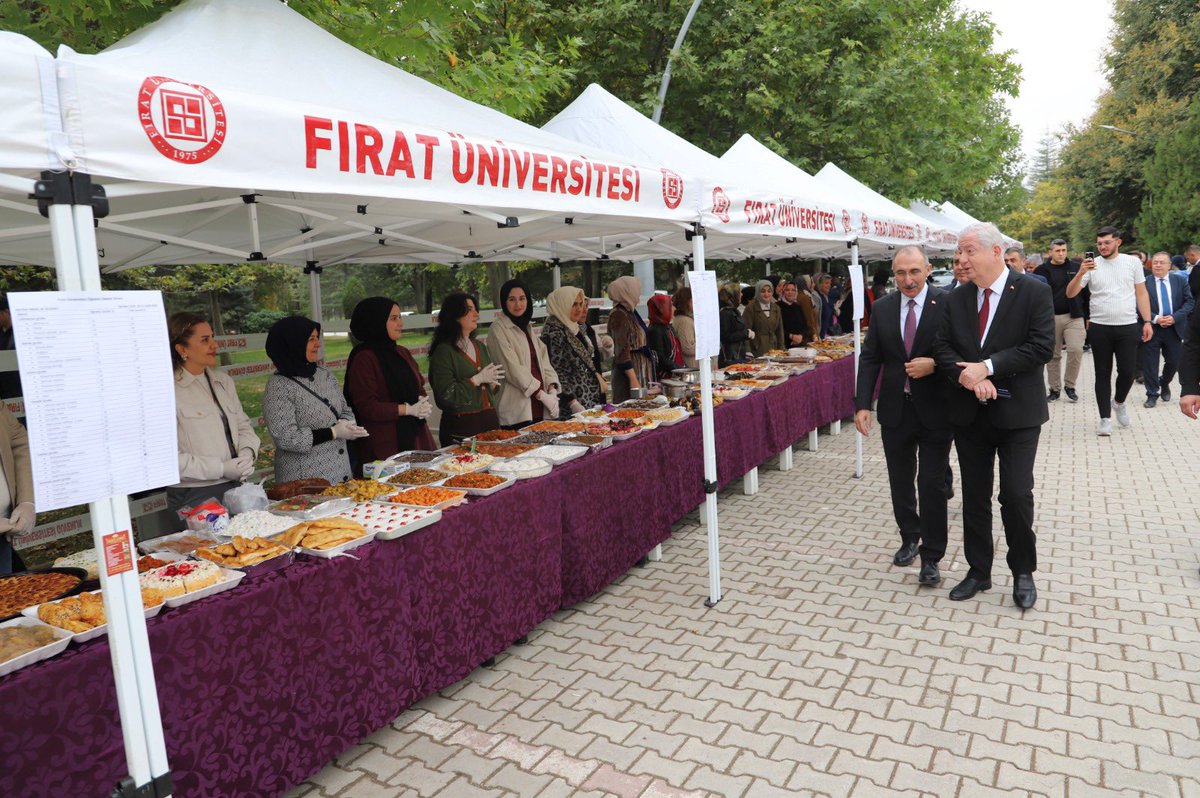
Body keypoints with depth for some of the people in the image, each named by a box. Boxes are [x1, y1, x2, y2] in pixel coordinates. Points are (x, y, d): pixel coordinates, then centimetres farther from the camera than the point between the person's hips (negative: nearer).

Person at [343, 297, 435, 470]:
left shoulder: (402, 352, 15)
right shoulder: (363, 358, -10)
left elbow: (419, 388, 22)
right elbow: (366, 407, -15)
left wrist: (424, 402, -2)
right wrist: (408, 409, -17)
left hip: (415, 436, 7)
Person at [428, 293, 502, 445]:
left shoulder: (480, 347, 13)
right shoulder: (444, 351, -10)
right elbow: (445, 395, -18)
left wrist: (492, 383, -2)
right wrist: (477, 380, -17)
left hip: (489, 419, 7)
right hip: (461, 425, -7)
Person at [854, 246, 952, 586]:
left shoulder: (948, 304, -8)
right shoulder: (882, 308, 3)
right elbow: (870, 358, 3)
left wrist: (934, 364, -22)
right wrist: (862, 404, -5)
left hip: (935, 409, -3)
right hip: (895, 409, 4)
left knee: (932, 484, 1)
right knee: (900, 481, 16)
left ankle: (931, 557, 14)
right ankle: (910, 537, 37)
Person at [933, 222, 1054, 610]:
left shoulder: (1034, 292, -6)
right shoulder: (956, 298, 6)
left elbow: (1041, 346, -14)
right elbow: (943, 347, 3)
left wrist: (987, 367, -19)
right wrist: (965, 375, -16)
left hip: (1017, 413, -4)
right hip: (969, 413, 4)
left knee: (1016, 496, -1)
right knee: (975, 497, 12)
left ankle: (1023, 572, 21)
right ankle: (978, 571, 26)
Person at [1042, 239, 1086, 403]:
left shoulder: (1076, 267, 5)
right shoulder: (1043, 271, 2)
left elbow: (1085, 292, 6)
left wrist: (1087, 316, 2)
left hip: (1073, 317, 0)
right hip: (1051, 318, 0)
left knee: (1076, 350, -11)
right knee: (1053, 355, 6)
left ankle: (1070, 386, 7)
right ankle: (1055, 389, 17)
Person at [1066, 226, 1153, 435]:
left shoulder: (1132, 262, 4)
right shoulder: (1092, 265, 1)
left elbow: (1141, 293, 7)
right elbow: (1070, 293, -4)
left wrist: (1147, 321, 1)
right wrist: (1081, 273, -20)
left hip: (1128, 326, 0)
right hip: (1099, 328, 0)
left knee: (1128, 371, -2)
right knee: (1103, 374, 5)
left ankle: (1118, 402, 28)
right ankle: (1105, 418, 13)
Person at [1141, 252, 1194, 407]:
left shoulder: (1180, 280, 3)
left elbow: (1190, 302, 1)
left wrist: (1174, 317, -13)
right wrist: (1155, 318, -18)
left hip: (1174, 329, 2)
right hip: (1152, 329, -2)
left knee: (1174, 361, 12)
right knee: (1149, 364, 1)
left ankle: (1164, 384, 39)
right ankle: (1152, 395, 13)